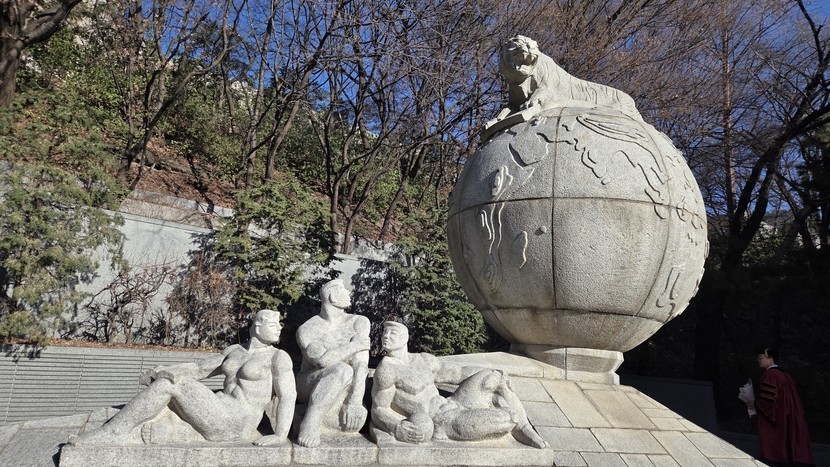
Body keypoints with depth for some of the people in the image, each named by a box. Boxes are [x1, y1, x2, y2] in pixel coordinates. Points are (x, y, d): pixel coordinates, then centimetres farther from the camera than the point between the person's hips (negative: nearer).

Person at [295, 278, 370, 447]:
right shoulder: (306, 330, -12)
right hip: (310, 386, -2)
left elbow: (361, 365, -16)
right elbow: (322, 360, -29)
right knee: (342, 370, -36)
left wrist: (355, 402, -28)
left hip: (343, 389, 2)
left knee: (355, 420, -32)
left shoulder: (359, 322, -5)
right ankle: (310, 422, -29)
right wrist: (355, 345, -19)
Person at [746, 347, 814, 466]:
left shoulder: (769, 375, -14)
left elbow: (768, 398, -23)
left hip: (775, 421, -9)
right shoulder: (784, 375, 14)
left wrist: (754, 404, -6)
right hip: (789, 421, 9)